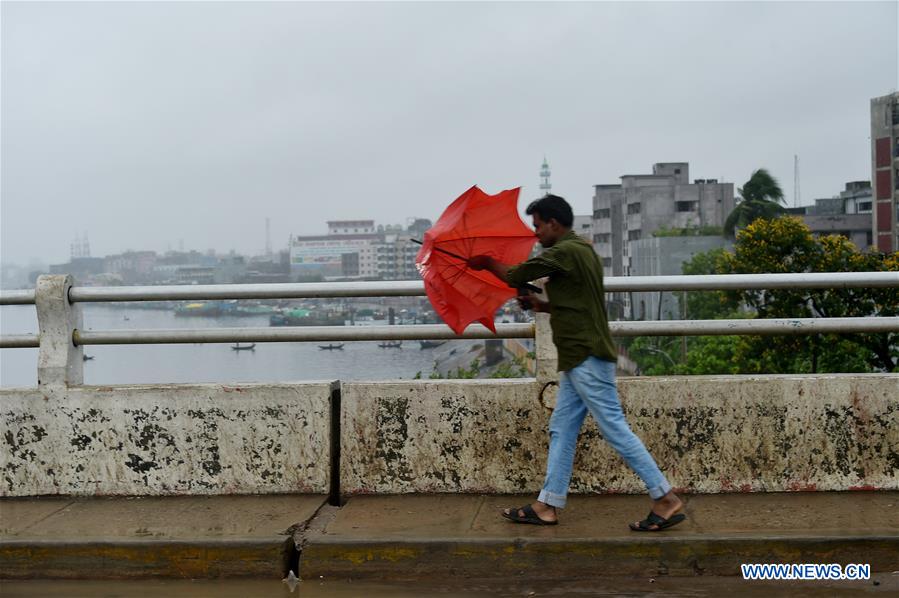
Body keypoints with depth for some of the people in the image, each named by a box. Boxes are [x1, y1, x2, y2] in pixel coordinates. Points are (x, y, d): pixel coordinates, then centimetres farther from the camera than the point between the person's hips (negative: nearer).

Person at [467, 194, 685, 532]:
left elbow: (514, 276, -9)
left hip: (587, 357, -10)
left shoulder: (564, 252, -14)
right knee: (561, 431, 10)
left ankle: (666, 500, -1)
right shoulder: (581, 251, 17)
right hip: (581, 356, 10)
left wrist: (486, 262, 9)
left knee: (615, 429, -7)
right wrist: (541, 305, 12)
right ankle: (548, 506, 15)